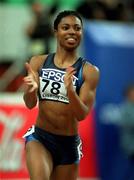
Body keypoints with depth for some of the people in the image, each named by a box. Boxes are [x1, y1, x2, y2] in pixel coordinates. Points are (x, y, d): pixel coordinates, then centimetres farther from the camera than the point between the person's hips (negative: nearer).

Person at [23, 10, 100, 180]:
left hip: (69, 144, 1)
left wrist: (70, 91, -31)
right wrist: (31, 89, -29)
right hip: (40, 137, -1)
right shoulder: (38, 62, 0)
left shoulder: (89, 71, -5)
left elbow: (82, 114, -11)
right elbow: (30, 104, -5)